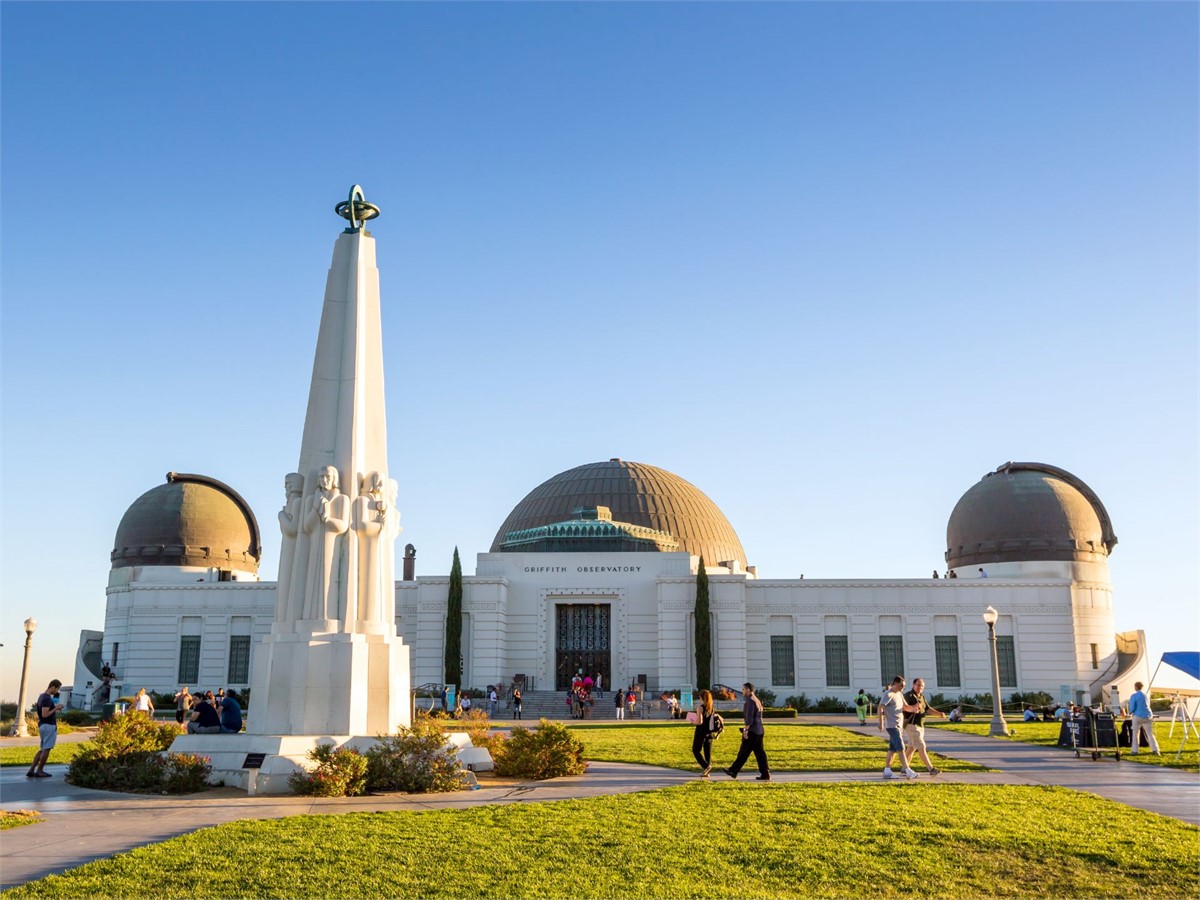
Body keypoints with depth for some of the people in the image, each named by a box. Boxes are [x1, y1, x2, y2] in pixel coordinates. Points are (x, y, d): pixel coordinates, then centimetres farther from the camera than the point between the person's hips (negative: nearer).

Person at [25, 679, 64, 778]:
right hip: (49, 726, -10)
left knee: (42, 749, 14)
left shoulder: (42, 696, 13)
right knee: (46, 749, -1)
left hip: (42, 725, 10)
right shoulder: (47, 698, -19)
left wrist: (55, 708, 13)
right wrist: (55, 708, -16)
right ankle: (39, 771, 5)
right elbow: (45, 714, -25)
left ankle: (31, 770, 11)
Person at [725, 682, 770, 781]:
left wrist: (746, 730, -20)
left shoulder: (750, 701, -13)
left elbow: (749, 717, -20)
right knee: (760, 752, 6)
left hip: (752, 731, -9)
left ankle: (733, 771, 6)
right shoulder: (757, 700, 17)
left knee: (743, 752, -1)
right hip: (759, 731, 9)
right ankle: (765, 774, 3)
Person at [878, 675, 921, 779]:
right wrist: (881, 723, -25)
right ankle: (908, 770, -9)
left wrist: (913, 709, -8)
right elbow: (880, 708, -19)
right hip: (892, 725, -9)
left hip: (898, 725, 9)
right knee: (900, 748, -10)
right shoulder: (888, 694, -13)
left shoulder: (900, 694, 15)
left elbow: (905, 707, 14)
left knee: (893, 749, 10)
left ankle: (887, 771, 13)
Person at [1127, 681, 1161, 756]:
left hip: (1138, 716, -4)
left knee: (1135, 734, 8)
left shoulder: (1133, 696, -9)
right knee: (1150, 734, 8)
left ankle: (1134, 751, 7)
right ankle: (1155, 750, -1)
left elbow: (1132, 707, -12)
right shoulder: (1146, 694, 8)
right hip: (1148, 716, 4)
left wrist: (1130, 712, 9)